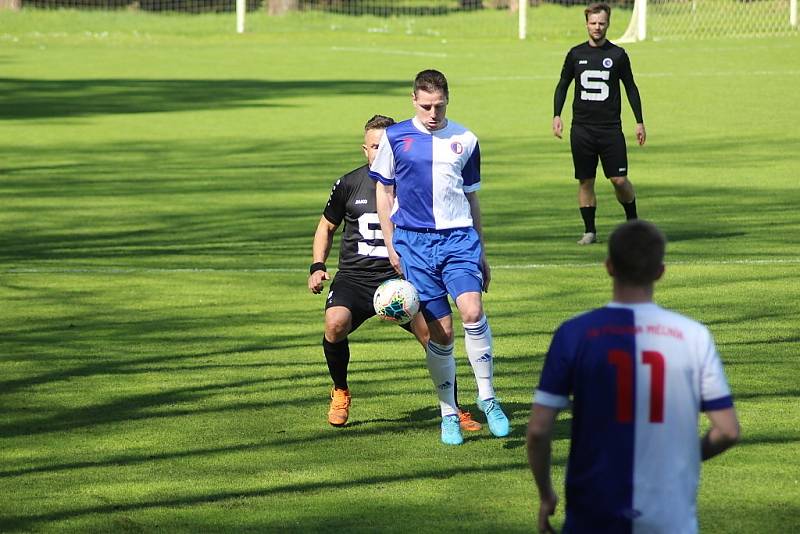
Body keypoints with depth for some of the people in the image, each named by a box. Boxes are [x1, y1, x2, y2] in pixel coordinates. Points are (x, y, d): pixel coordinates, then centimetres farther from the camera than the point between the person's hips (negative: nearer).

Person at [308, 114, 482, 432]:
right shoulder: (349, 184, 3)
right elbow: (327, 227, 17)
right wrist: (317, 267, 4)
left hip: (400, 278, 0)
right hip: (354, 277, 0)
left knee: (433, 333, -19)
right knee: (335, 322, -29)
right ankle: (340, 393, -1)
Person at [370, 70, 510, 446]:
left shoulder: (465, 140, 9)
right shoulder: (395, 138, 4)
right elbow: (384, 192, 11)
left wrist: (481, 254, 18)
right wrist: (391, 246, 5)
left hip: (459, 237, 1)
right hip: (414, 242, -1)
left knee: (472, 311, -21)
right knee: (439, 330, -2)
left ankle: (487, 397, -7)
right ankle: (448, 413, 12)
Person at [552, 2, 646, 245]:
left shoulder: (617, 55, 2)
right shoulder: (576, 54, 6)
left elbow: (631, 88, 9)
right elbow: (562, 85, 15)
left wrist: (639, 122, 6)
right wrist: (556, 115, 2)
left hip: (611, 129, -2)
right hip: (582, 129, 2)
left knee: (619, 180, -7)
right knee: (585, 181, 2)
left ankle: (633, 222, 14)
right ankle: (589, 231, 9)